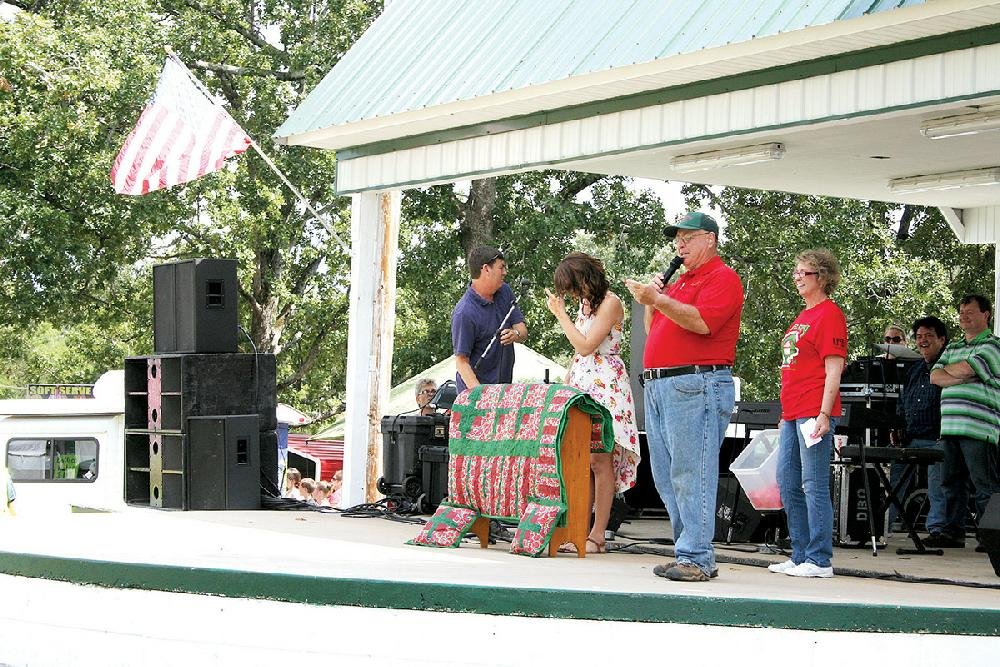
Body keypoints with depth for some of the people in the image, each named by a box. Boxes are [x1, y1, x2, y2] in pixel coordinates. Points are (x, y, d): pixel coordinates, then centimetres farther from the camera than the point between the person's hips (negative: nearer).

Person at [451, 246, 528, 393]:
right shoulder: (464, 313, -20)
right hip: (476, 387, -7)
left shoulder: (505, 291, 4)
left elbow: (523, 332, 5)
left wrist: (515, 334, -19)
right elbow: (461, 361, -20)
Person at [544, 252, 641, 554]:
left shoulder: (610, 303, -9)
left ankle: (597, 536, -9)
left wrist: (560, 314, -8)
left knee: (600, 459, -9)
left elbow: (586, 346, -15)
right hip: (580, 386, 9)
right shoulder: (585, 303, 18)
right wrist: (566, 383, 17)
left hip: (605, 387, -9)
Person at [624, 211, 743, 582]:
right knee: (666, 478, 9)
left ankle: (696, 558, -11)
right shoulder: (680, 283, 25)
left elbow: (701, 321, -19)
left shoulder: (722, 278, -4)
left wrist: (657, 299, -20)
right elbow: (655, 331, 28)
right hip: (658, 386, 10)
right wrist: (650, 304, 10)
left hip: (696, 387, -10)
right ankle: (688, 551, 13)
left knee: (691, 475, -11)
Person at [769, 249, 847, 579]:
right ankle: (800, 555, 19)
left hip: (813, 414, -10)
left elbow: (833, 369, -15)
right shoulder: (804, 316, 20)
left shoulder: (829, 314, -8)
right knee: (788, 484, 12)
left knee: (814, 486, -8)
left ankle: (819, 560, -4)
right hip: (792, 415, 10)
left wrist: (824, 415, -20)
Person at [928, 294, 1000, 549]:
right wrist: (960, 378, -6)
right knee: (953, 482, 8)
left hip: (979, 428, -7)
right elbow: (935, 376, 10)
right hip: (950, 427, 7)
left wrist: (948, 371, 6)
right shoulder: (953, 347, 23)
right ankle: (953, 531, 13)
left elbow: (964, 369, -14)